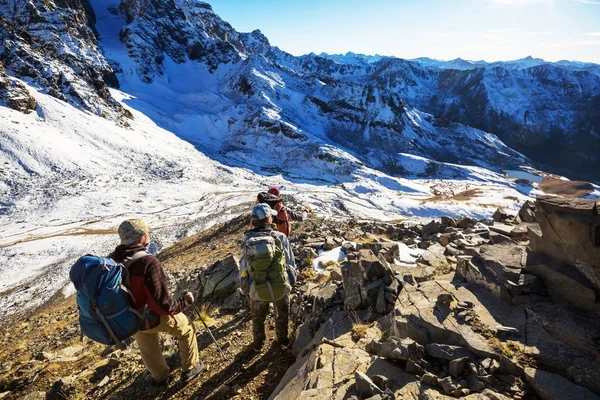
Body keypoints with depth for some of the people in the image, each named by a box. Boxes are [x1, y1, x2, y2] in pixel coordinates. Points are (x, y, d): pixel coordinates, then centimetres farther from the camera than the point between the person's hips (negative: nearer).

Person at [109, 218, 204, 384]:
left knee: (148, 348, 31)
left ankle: (160, 377, 56)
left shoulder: (111, 260, -14)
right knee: (187, 330, 21)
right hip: (156, 317, -6)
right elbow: (163, 304, -33)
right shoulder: (148, 263, -36)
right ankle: (190, 369, 37)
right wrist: (184, 301, -14)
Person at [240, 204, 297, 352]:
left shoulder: (247, 241, -14)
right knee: (282, 316, 28)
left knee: (258, 319, 28)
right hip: (281, 287, -1)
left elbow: (243, 268, -5)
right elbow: (291, 263, -10)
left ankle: (258, 344, 49)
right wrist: (291, 280, 9)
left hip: (257, 290, 1)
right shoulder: (280, 237, -19)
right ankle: (283, 341, 49)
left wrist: (245, 288, 11)